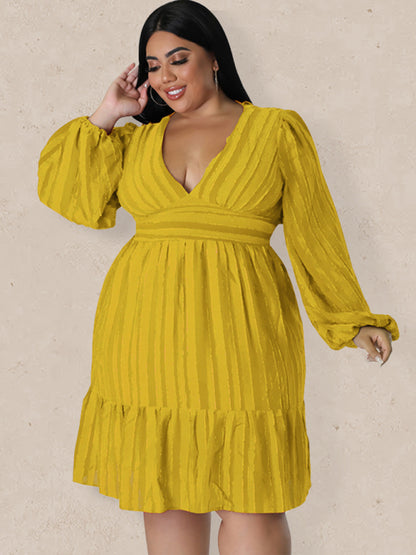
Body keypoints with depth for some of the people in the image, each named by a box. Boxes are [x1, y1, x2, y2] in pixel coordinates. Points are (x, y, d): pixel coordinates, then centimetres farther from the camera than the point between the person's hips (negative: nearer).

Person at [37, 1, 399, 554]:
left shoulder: (278, 130, 6)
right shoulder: (139, 138, 14)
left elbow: (315, 234, 8)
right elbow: (71, 194, 7)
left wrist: (353, 320, 9)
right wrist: (105, 116, 8)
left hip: (236, 336, -3)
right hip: (146, 336, 3)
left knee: (251, 498, 0)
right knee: (162, 493, 10)